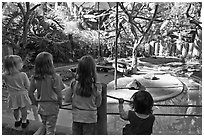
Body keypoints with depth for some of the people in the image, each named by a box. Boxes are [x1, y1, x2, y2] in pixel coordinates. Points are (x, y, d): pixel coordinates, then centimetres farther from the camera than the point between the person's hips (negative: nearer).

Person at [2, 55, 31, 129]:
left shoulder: (5, 76, -16)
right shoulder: (23, 75, -22)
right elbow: (27, 86, -14)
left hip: (12, 96, 3)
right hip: (22, 95, -3)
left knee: (15, 110, 23)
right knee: (23, 109, 18)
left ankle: (17, 121, 44)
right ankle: (24, 121, 33)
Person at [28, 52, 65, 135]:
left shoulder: (34, 78, -5)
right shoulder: (54, 78, -19)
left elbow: (30, 93, 0)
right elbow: (59, 94, -16)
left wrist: (36, 103, 13)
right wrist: (60, 104, 1)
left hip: (41, 107, 4)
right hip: (52, 107, -4)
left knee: (44, 127, 27)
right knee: (50, 130, 10)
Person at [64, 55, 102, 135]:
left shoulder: (74, 84, -12)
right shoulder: (96, 87, -16)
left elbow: (67, 100, -2)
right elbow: (98, 104, -5)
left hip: (76, 117, 2)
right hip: (90, 119, -2)